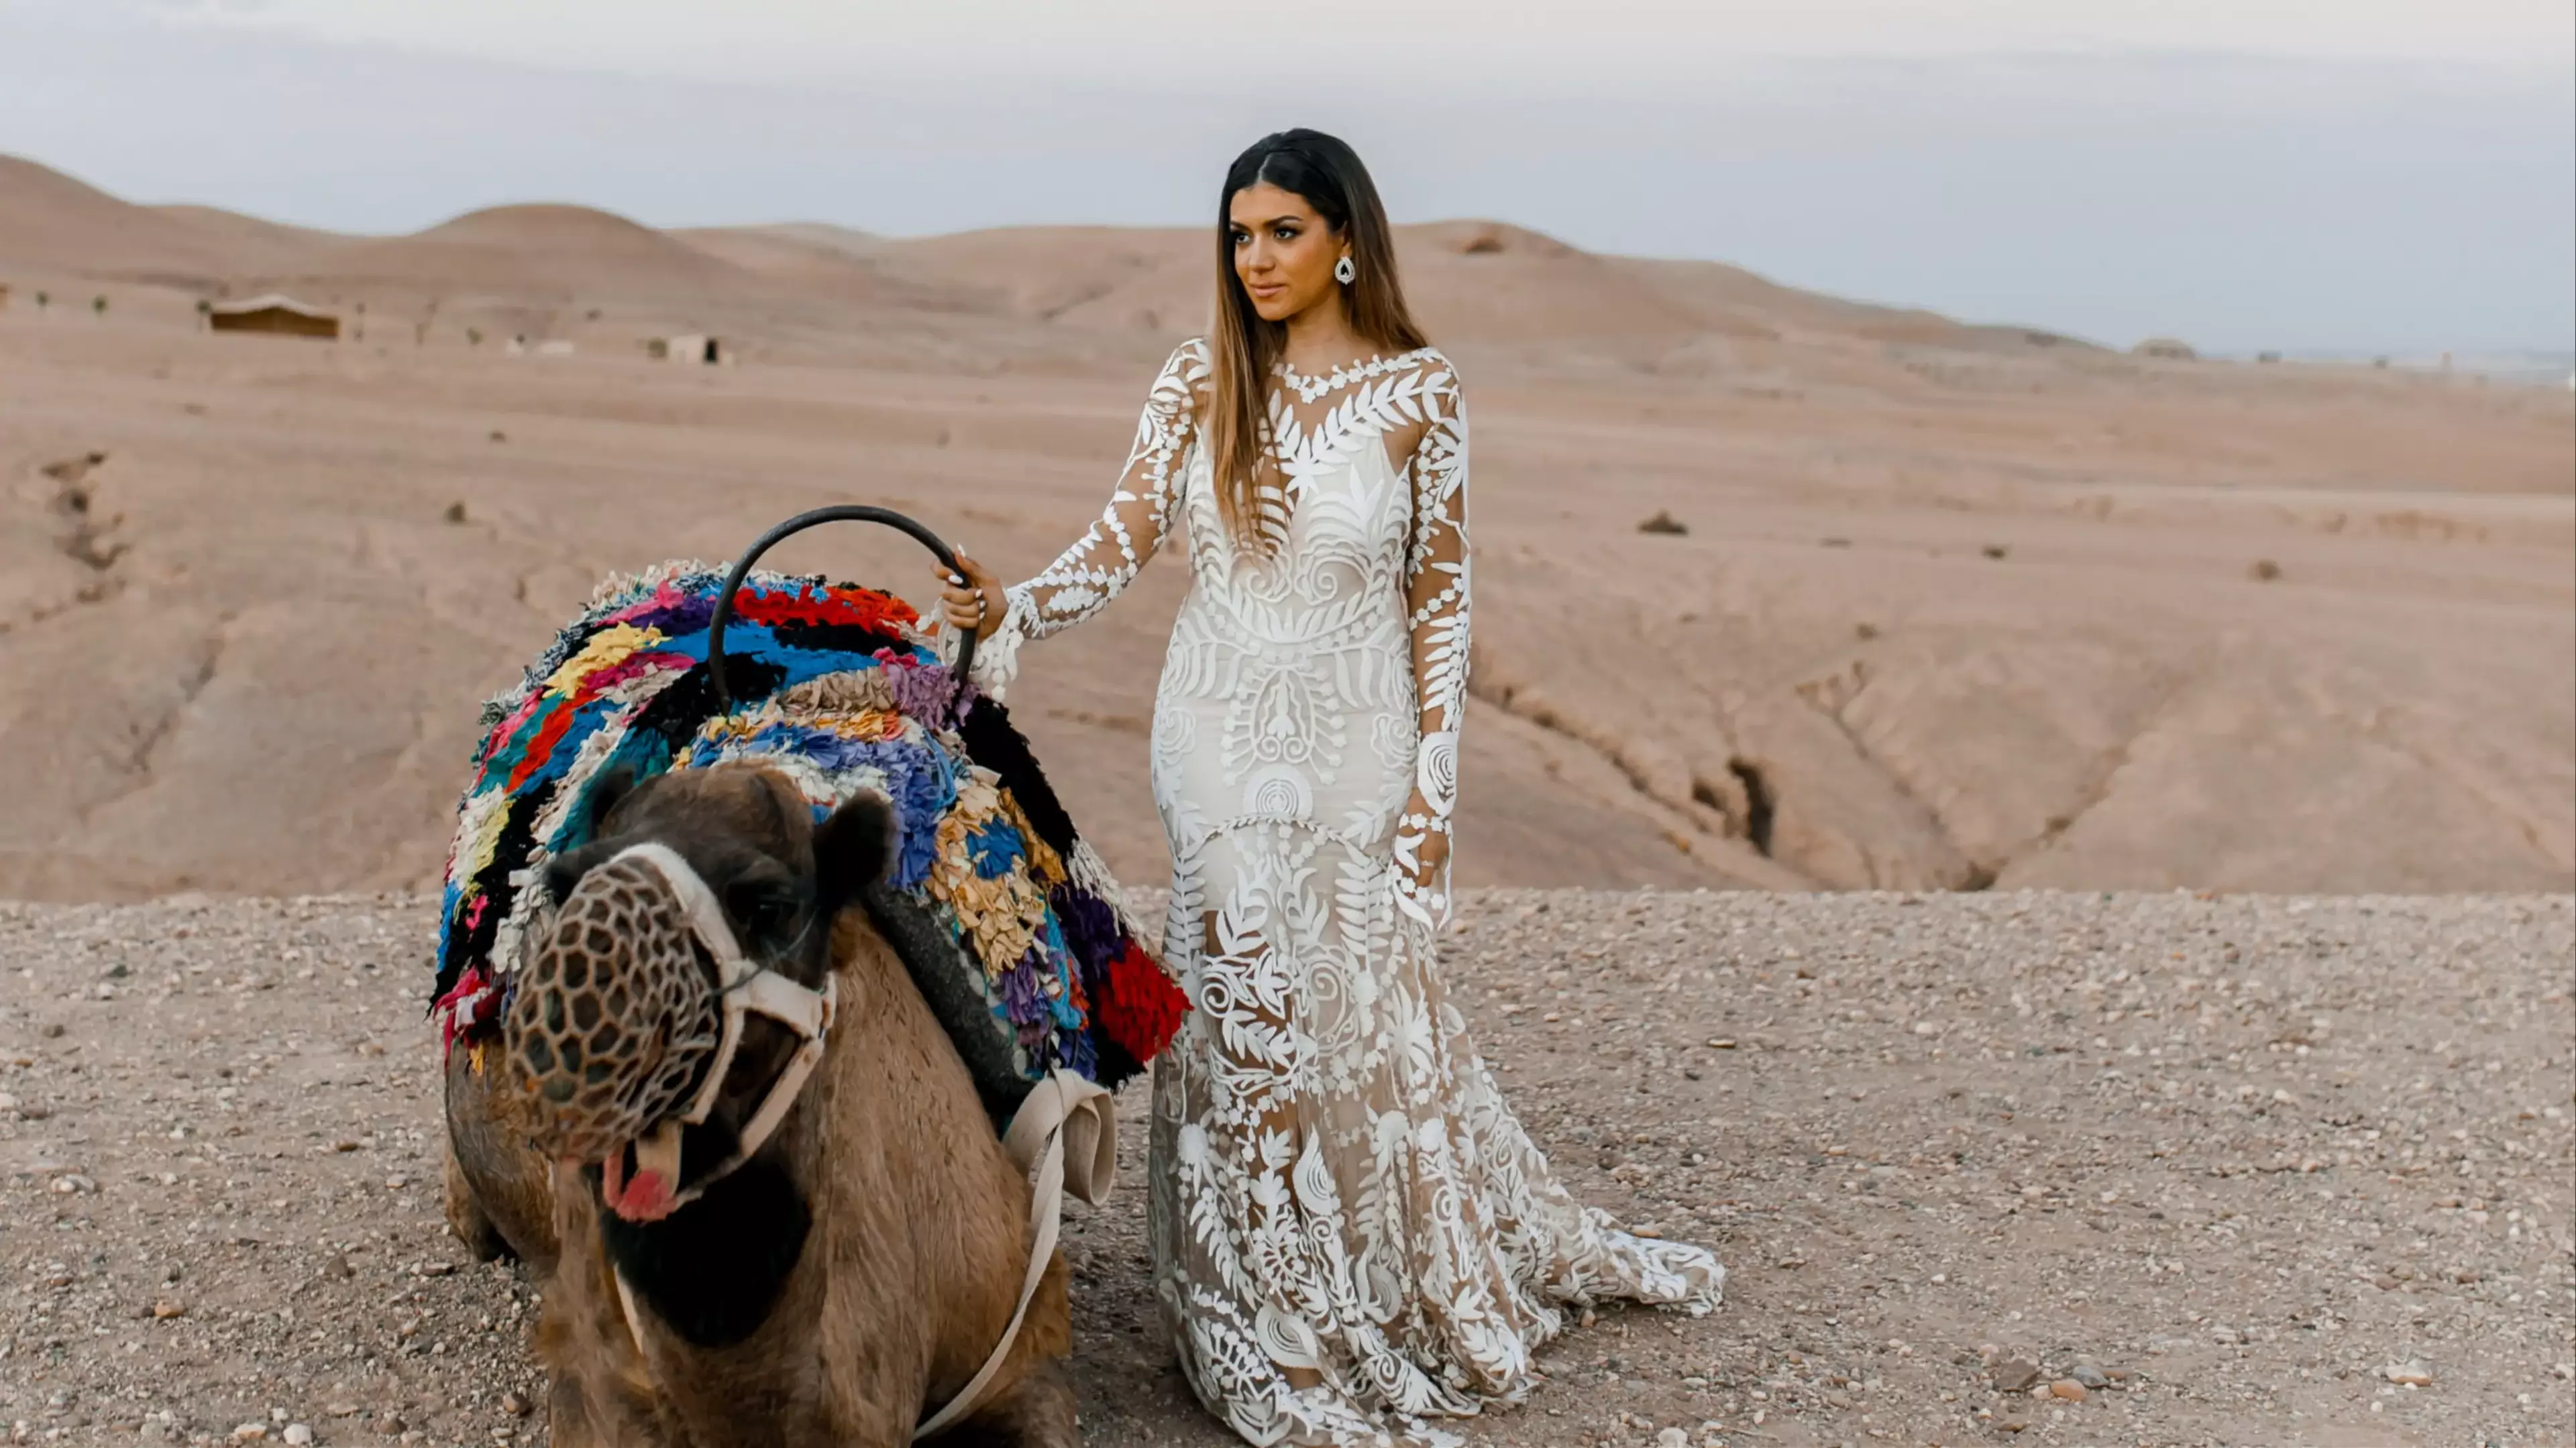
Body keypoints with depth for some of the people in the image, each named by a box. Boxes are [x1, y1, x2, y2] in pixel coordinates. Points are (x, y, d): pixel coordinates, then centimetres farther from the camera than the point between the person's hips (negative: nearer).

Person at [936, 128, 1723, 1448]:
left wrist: (1433, 785, -4)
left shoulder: (1418, 393, -5)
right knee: (1246, 1010, 3)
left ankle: (1433, 1279, 31)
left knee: (1368, 1008, 6)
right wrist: (1010, 609, -20)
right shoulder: (1199, 381, 0)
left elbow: (1439, 596, -2)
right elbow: (1120, 544, -2)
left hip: (1356, 743, -1)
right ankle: (1282, 1331, 19)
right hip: (1220, 734, 1)